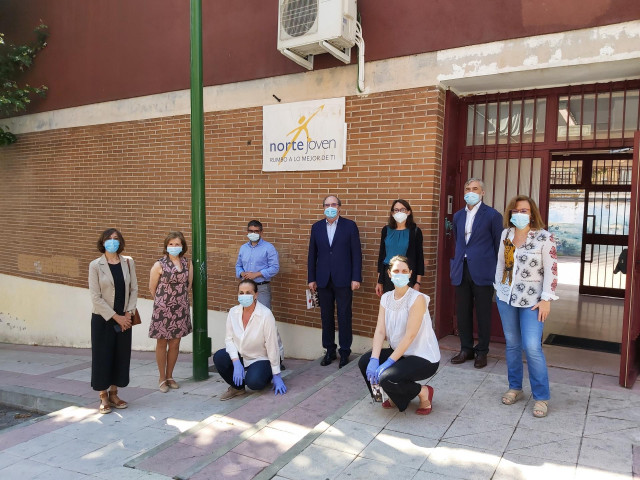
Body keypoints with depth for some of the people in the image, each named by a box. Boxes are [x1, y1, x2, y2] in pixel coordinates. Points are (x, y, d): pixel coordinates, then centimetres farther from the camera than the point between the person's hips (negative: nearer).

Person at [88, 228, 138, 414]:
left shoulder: (128, 262, 2)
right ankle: (103, 397, 18)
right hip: (103, 318, -3)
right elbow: (96, 297, -10)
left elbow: (134, 289, 5)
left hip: (124, 318, 3)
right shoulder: (95, 265, -8)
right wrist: (116, 317, -12)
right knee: (102, 356, 4)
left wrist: (128, 313, -6)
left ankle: (113, 393, 24)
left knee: (121, 356, 8)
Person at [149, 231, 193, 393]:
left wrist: (180, 298, 10)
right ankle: (162, 378, 20)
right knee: (162, 343, 7)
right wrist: (163, 301, 9)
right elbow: (152, 288, -1)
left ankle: (169, 376, 26)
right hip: (163, 309, -3)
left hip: (181, 308, 3)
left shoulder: (188, 263, 0)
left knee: (175, 343, 11)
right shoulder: (159, 265, -10)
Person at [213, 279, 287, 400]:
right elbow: (229, 339, -6)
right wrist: (236, 363, -22)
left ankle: (266, 376, 9)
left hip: (261, 358, -4)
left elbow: (272, 346, -18)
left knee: (253, 382, -31)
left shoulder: (266, 315, -21)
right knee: (218, 357, -24)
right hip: (239, 355, 4)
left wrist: (276, 376, -14)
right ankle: (237, 387, 2)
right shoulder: (233, 312, -8)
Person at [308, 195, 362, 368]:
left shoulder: (349, 225, -1)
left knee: (344, 317, 4)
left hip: (343, 280, -3)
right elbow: (312, 255, 9)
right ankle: (329, 350, 23)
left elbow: (356, 253, -3)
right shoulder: (316, 227, 8)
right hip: (323, 280, 3)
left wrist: (356, 278, -8)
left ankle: (345, 352, 16)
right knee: (326, 317, 10)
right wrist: (311, 279, 6)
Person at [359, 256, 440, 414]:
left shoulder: (417, 298, -19)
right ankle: (396, 397, 15)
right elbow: (380, 331, -5)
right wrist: (374, 359, -20)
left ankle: (424, 392, 3)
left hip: (424, 358, -7)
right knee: (365, 362, -9)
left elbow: (409, 336, -23)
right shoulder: (386, 298, 1)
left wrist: (387, 363, -25)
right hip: (399, 352, 7)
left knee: (387, 377, -27)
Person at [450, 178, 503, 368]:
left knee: (483, 314, 5)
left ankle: (482, 352, 18)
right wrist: (456, 263, 14)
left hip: (482, 271, -5)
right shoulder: (458, 216, 13)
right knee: (463, 313, 10)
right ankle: (466, 349, 23)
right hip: (461, 271, 5)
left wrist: (497, 272, -2)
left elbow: (498, 245, -1)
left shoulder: (492, 215, -2)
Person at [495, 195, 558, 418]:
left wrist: (546, 299, -14)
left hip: (531, 300, -5)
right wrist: (498, 287, 13)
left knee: (532, 347, -10)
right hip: (506, 297, 5)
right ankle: (515, 388, 27)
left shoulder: (544, 237, -10)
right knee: (512, 344, 12)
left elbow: (551, 270, -11)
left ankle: (541, 397, 6)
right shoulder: (506, 234, 5)